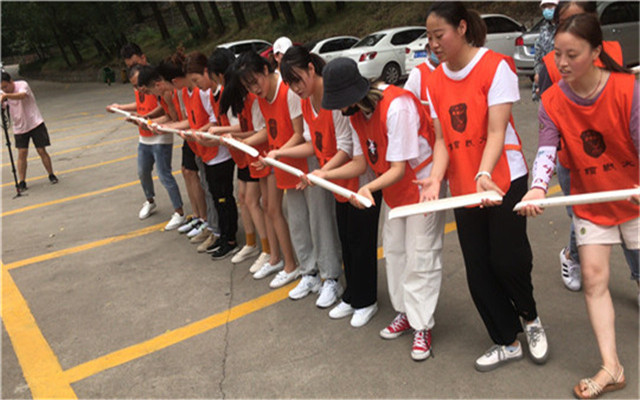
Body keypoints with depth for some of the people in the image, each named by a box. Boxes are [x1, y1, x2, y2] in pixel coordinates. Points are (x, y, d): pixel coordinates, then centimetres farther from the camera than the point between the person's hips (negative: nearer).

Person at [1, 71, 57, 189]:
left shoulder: (22, 85, -14)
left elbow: (21, 96, -35)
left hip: (35, 124, -3)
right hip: (19, 128, 4)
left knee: (41, 151, -1)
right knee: (22, 153, -5)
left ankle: (51, 175, 16)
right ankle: (22, 182, -2)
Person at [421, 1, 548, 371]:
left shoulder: (496, 66, -10)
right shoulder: (435, 82, 5)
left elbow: (496, 131, -18)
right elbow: (442, 139, 2)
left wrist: (484, 174, -33)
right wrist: (436, 178, -15)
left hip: (504, 180, -5)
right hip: (463, 188, 6)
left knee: (506, 259, -9)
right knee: (479, 271, 8)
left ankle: (531, 319, 25)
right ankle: (507, 342, 26)